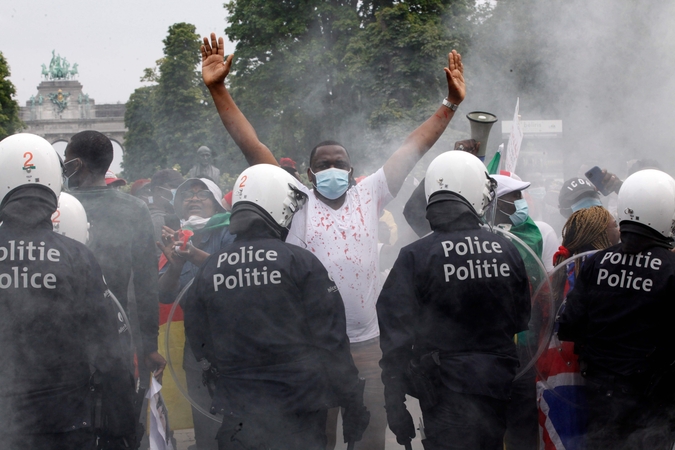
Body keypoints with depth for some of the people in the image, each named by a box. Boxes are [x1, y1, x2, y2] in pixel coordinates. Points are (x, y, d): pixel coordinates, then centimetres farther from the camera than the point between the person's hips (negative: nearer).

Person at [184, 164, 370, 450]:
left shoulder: (208, 270, 2)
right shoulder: (300, 262, -8)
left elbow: (200, 344, 7)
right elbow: (330, 340, -9)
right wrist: (353, 405, -2)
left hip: (238, 418, 3)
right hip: (299, 413, -2)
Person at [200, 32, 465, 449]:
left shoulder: (368, 196, 8)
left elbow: (411, 150, 6)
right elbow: (253, 147, -3)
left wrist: (450, 105, 1)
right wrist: (218, 89, -9)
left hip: (368, 344, 2)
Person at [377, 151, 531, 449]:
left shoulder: (415, 257, -12)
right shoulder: (507, 251, -1)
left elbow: (396, 337, -11)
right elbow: (523, 323, 8)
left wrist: (395, 404, -4)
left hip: (446, 392, -3)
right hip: (499, 388, 4)